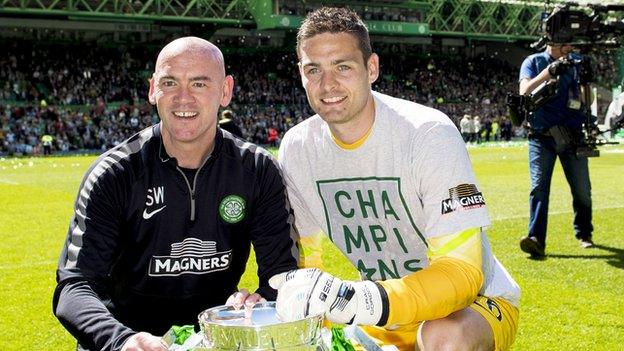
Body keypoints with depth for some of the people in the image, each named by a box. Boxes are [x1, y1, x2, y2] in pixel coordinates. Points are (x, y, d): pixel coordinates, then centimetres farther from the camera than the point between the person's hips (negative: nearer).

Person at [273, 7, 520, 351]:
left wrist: (355, 299, -44)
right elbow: (312, 260, 2)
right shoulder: (296, 148, -6)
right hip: (379, 318, 5)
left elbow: (463, 272, -29)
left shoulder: (429, 132, -22)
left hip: (475, 300, -5)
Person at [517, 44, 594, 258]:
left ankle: (584, 234, 25)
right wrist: (550, 70, -20)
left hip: (572, 135, 3)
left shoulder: (575, 64, 10)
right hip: (542, 137, -2)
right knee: (539, 186, -12)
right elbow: (524, 91, -12)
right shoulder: (534, 62, 5)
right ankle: (536, 240, -17)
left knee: (582, 189, 6)